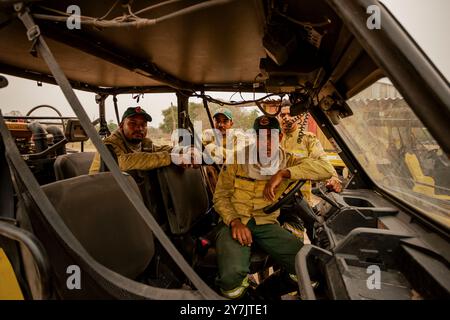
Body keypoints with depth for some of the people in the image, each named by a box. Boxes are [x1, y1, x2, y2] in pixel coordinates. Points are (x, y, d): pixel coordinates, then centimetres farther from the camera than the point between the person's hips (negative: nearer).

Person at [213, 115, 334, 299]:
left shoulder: (286, 161, 2)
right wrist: (235, 221, -18)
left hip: (267, 224, 2)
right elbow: (220, 197, 1)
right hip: (235, 222, -2)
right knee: (233, 275, -31)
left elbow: (327, 169, -13)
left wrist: (283, 173, -22)